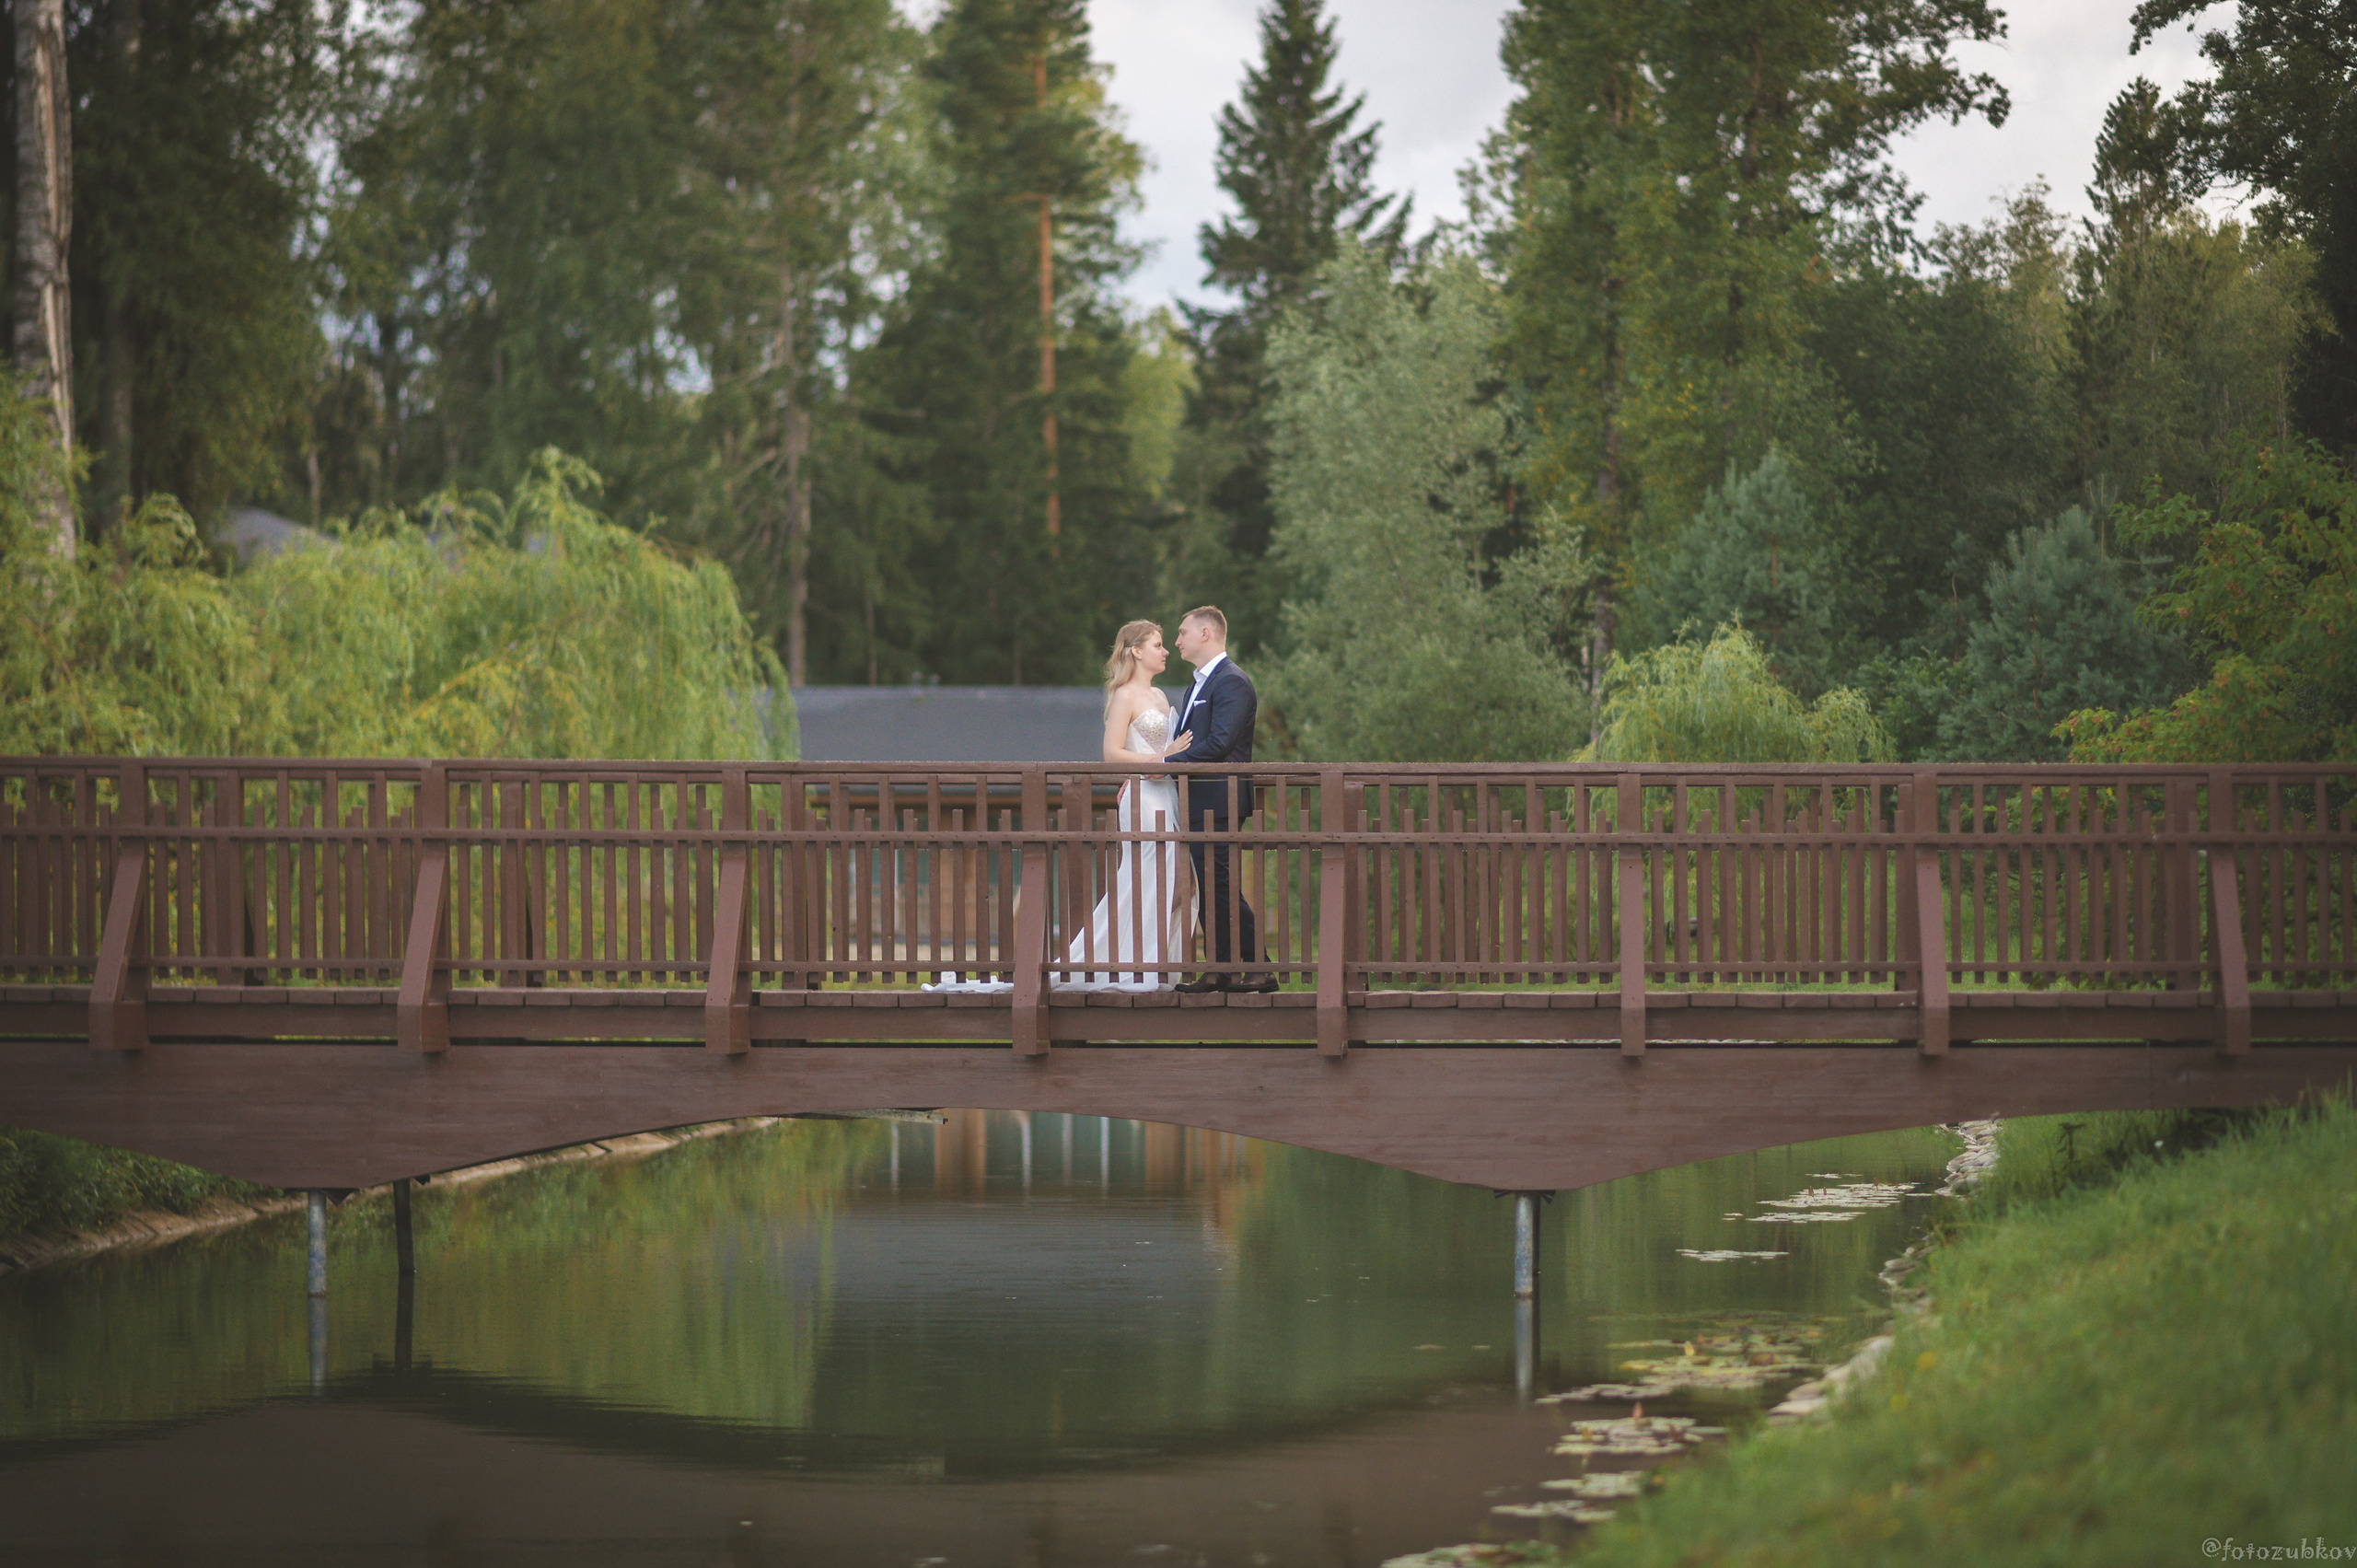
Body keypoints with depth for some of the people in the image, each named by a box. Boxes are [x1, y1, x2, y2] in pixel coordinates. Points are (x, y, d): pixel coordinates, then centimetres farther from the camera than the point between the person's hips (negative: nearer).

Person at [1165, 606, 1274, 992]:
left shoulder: (1232, 682, -11)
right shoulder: (1199, 684, 22)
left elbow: (1219, 743, -21)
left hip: (1218, 803, -10)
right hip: (1198, 803, 10)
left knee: (1221, 886, -11)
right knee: (1207, 888, 9)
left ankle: (1259, 970, -8)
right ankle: (1219, 972, 11)